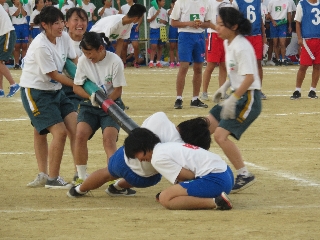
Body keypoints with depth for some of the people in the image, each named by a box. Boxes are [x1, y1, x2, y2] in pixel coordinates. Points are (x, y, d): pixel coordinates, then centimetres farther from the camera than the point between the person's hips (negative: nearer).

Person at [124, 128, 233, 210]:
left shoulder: (158, 158, -8)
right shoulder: (169, 146, 22)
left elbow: (190, 176, -9)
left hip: (215, 181, -10)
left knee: (165, 199, -14)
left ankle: (215, 202, -20)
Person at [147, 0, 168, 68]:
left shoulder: (164, 11, 12)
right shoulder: (152, 9, -2)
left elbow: (166, 22, 16)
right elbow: (148, 20, -6)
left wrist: (163, 21, -7)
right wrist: (156, 14, -14)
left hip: (162, 30, 5)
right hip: (154, 30, -5)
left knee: (160, 47, 6)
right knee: (153, 46, -13)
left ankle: (158, 62, 12)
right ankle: (151, 62, -14)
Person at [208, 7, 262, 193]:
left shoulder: (241, 47, -20)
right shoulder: (228, 43, 8)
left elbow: (249, 77, -27)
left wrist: (233, 99, -28)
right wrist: (225, 87, 11)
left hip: (249, 97, -10)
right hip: (237, 96, 10)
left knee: (220, 135, -17)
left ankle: (245, 175, -10)